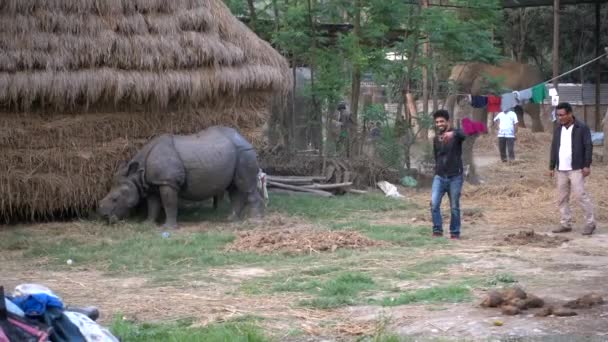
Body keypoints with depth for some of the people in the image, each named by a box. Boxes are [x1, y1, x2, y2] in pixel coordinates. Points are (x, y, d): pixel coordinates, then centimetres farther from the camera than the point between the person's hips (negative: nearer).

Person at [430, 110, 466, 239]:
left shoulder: (455, 134, -6)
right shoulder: (436, 139, 10)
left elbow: (462, 135, -32)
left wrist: (452, 133, -54)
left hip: (455, 177, -3)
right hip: (439, 176, 4)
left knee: (454, 207, 3)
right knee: (434, 203, -12)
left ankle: (455, 232, 15)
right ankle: (437, 229, -3)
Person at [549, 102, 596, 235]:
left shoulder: (582, 128, -5)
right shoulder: (558, 129, 12)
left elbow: (588, 147, -8)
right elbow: (554, 148, 16)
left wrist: (587, 165, -14)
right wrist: (552, 167, 14)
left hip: (576, 169, -6)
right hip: (561, 170, 6)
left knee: (580, 194, -12)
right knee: (562, 198, 6)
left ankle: (590, 223, -4)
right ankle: (565, 224, 12)